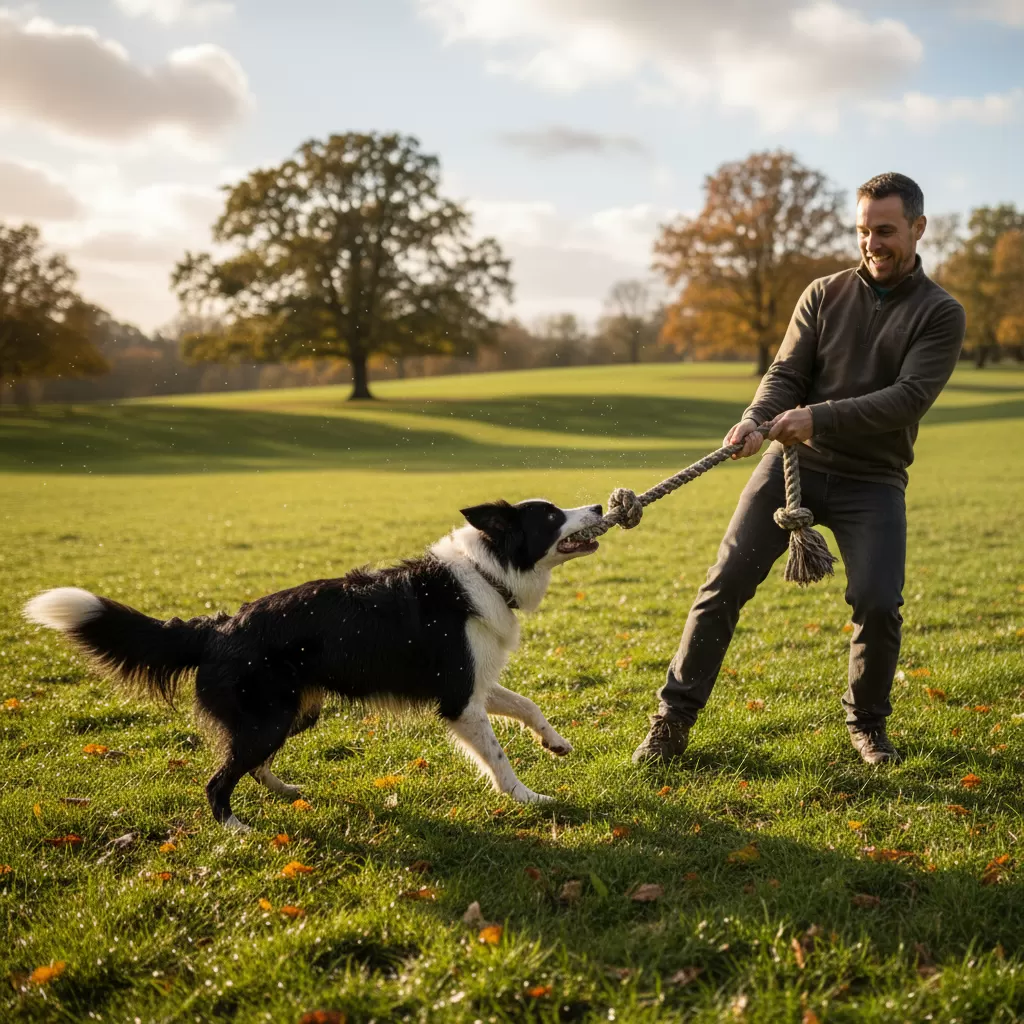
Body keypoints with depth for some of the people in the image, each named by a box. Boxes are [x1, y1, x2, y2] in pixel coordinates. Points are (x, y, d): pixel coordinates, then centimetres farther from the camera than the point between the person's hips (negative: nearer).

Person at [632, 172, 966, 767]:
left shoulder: (941, 314, -1)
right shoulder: (824, 295, 8)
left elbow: (910, 398, -14)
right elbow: (786, 373, 1)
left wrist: (820, 417, -26)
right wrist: (756, 421, -21)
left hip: (873, 478, -2)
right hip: (792, 459, 2)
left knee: (878, 604, -14)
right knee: (726, 582, -7)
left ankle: (868, 724, 14)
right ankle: (675, 718, 2)